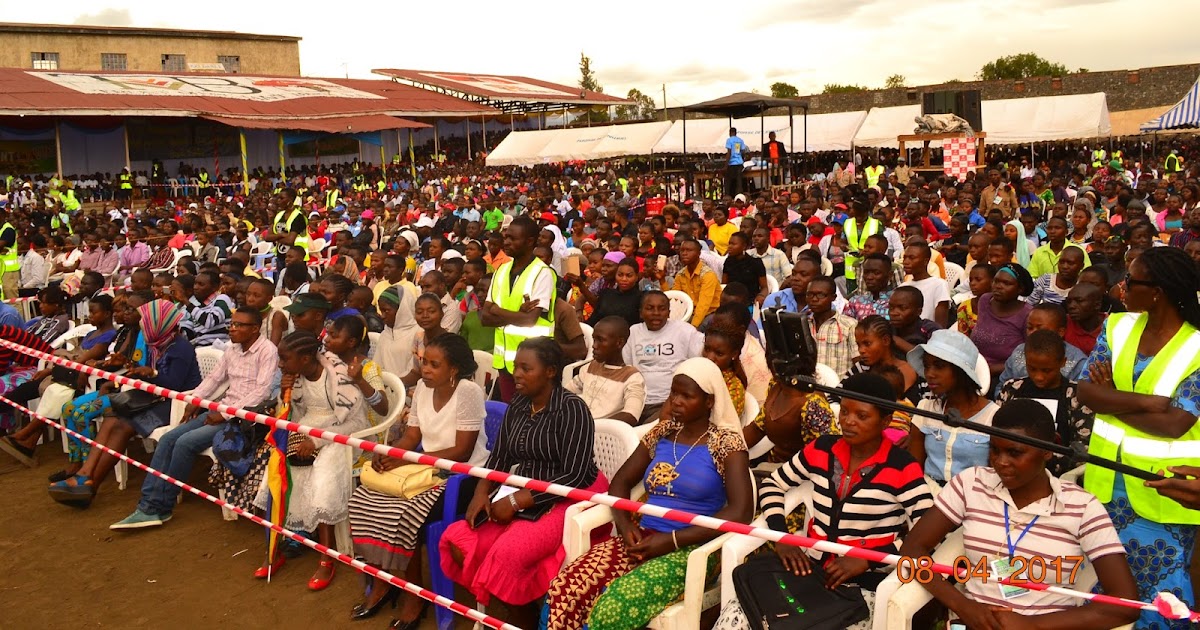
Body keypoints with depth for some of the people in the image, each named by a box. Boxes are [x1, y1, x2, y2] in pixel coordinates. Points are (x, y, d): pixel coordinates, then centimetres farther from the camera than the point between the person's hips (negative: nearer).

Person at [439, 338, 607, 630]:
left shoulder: (571, 409, -15)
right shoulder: (517, 404, 7)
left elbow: (575, 477, -20)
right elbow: (499, 456, 10)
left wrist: (516, 501, -21)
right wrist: (482, 491, -10)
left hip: (567, 501, -7)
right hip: (521, 499, 8)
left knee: (506, 554, -29)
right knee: (458, 541, -10)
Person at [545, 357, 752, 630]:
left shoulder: (726, 443, -4)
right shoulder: (662, 432, 13)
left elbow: (741, 512, -15)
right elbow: (621, 481, 17)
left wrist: (672, 540, -17)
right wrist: (624, 523, -5)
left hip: (690, 549, -5)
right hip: (643, 538, 5)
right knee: (563, 590, -21)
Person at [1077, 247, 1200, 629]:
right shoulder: (1118, 327, -1)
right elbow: (1085, 392, -8)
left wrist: (1112, 399, -13)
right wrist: (1148, 402, -19)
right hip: (1108, 476, 5)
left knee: (1160, 586, 10)